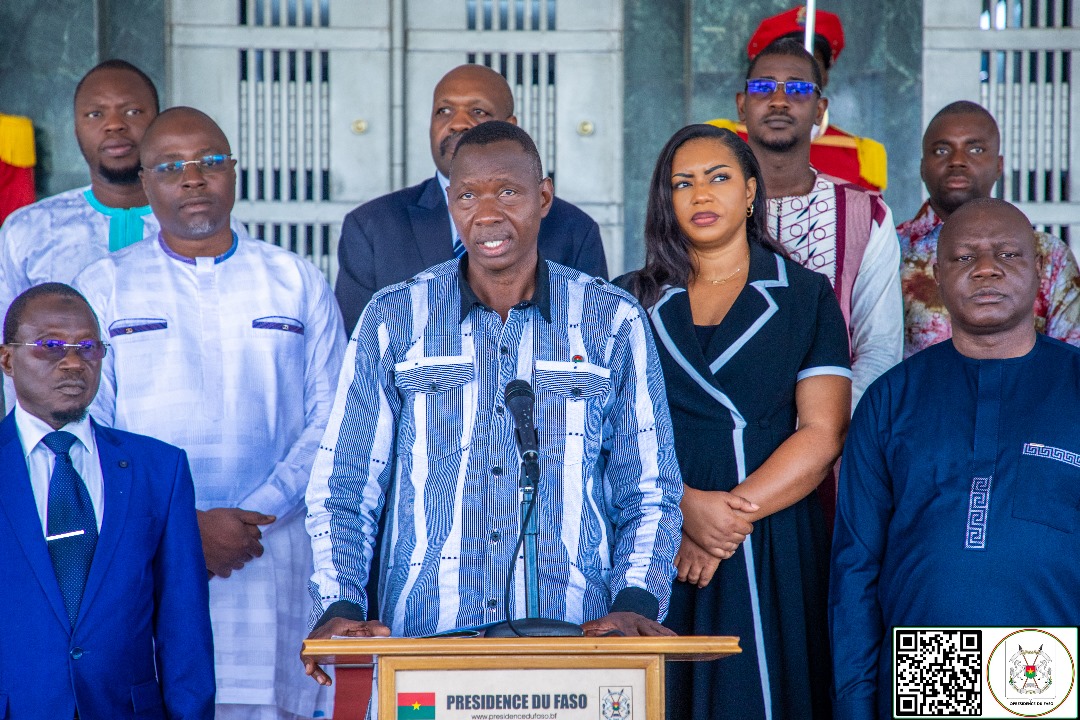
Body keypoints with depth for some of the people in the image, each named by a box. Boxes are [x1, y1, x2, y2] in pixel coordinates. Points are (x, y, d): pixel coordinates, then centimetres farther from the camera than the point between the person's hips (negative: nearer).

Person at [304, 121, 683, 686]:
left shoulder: (613, 322, 8)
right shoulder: (393, 319, 8)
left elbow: (649, 494, 10)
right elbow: (342, 490, 8)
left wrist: (635, 603, -7)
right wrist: (341, 607, -7)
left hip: (576, 640, 0)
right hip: (421, 640, 0)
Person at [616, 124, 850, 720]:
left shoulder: (806, 296, 8)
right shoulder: (631, 301, 11)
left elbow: (822, 434, -2)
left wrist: (734, 514, -12)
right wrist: (687, 506, -15)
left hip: (775, 545, -1)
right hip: (659, 545, 1)